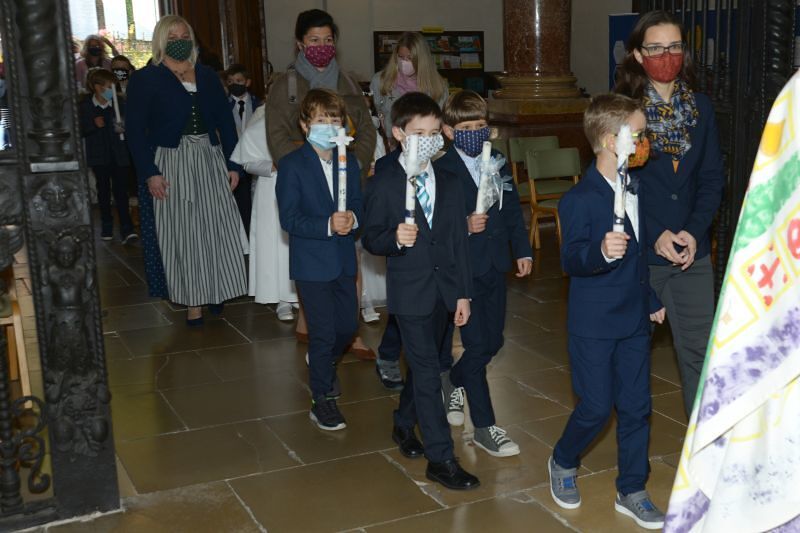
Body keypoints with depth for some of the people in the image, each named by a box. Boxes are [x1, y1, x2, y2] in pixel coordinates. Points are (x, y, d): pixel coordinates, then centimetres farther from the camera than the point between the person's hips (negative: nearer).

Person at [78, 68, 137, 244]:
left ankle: (126, 229, -10)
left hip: (120, 155, -1)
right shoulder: (85, 106, -1)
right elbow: (81, 131, 1)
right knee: (104, 189, 11)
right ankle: (106, 226, 23)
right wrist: (94, 124, -16)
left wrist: (123, 128, -17)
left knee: (120, 189, -6)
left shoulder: (120, 104, 0)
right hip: (99, 155, 1)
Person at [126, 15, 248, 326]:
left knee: (217, 229, 3)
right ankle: (192, 301, 7)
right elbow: (136, 130, -5)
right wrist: (149, 173, -15)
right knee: (181, 233, 0)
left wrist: (233, 164, 4)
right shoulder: (145, 79, -1)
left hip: (210, 161, 4)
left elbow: (225, 121, 12)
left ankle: (215, 291, 18)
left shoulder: (207, 76, 12)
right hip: (170, 164, -3)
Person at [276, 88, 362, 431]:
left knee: (348, 326, 13)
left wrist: (353, 218, -18)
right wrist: (328, 226, -28)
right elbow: (289, 218, -15)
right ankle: (322, 400, 15)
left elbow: (359, 205, 6)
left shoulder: (349, 162, 7)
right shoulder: (292, 165, -10)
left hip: (344, 259, 5)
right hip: (311, 263, -5)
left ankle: (322, 362, 45)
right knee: (323, 332, 0)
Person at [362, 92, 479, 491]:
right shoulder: (383, 183, -7)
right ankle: (441, 459, 0)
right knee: (427, 372, -5)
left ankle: (404, 425, 39)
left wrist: (463, 293, 4)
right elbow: (370, 239, -5)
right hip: (410, 290, -5)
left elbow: (459, 241, 6)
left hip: (445, 288, 5)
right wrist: (395, 238, -27)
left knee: (423, 364, 17)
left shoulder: (449, 184, 7)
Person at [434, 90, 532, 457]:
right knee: (478, 345, -3)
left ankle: (452, 382, 43)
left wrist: (522, 250, 11)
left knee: (493, 341, 14)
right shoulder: (441, 171, -11)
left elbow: (512, 209, 14)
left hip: (496, 265, 7)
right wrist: (464, 227, -27)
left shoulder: (498, 162, 9)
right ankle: (484, 428, 8)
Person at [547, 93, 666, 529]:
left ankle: (631, 492, 24)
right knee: (596, 407, 2)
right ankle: (563, 464, 30)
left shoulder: (637, 191, 7)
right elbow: (570, 259, -22)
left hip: (634, 319, 7)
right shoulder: (580, 199, -16)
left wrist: (652, 300, 22)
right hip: (593, 323, -7)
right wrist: (600, 252, -42)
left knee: (636, 407, 10)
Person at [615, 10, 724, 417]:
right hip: (637, 252, -2)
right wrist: (655, 235, -15)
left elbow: (713, 178, 5)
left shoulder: (701, 108, 6)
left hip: (693, 251, 3)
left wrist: (693, 232, -9)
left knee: (699, 350, 5)